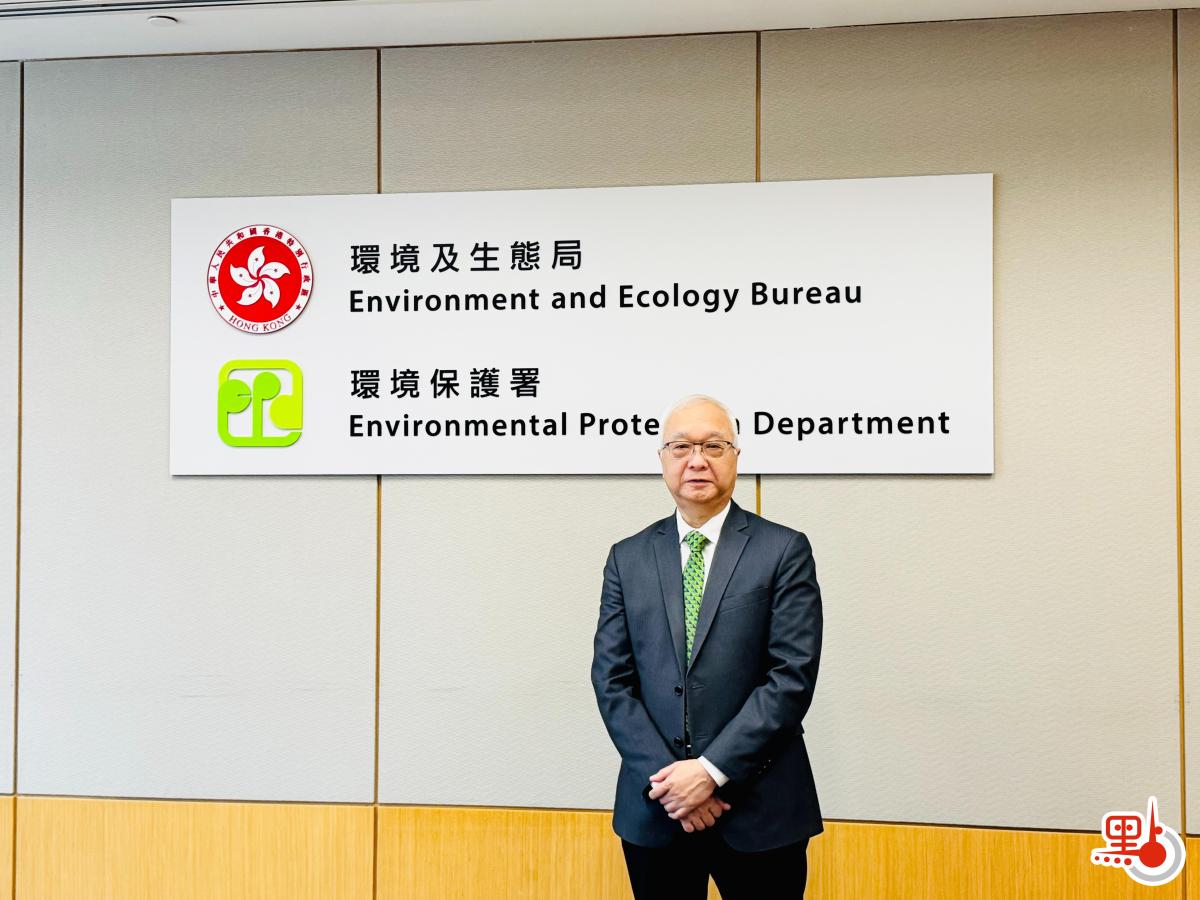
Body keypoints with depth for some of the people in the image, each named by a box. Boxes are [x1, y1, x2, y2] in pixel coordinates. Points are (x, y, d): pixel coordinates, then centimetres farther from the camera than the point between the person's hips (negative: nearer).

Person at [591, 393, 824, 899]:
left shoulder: (784, 551, -1)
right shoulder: (628, 558, 8)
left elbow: (793, 677, -9)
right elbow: (611, 679, 3)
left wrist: (712, 770, -14)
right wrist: (663, 778, -9)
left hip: (759, 809, -2)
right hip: (653, 809, 3)